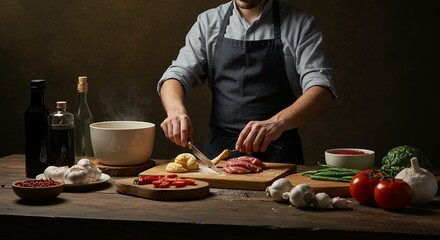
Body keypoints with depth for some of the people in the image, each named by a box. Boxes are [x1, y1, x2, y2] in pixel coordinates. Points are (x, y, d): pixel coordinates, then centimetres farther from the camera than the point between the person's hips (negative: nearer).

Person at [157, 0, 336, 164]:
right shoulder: (208, 22, 10)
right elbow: (177, 75, 5)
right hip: (218, 149, 3)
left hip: (278, 154, -2)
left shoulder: (301, 24, 1)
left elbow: (322, 91, -10)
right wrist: (176, 110, -19)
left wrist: (277, 123, -29)